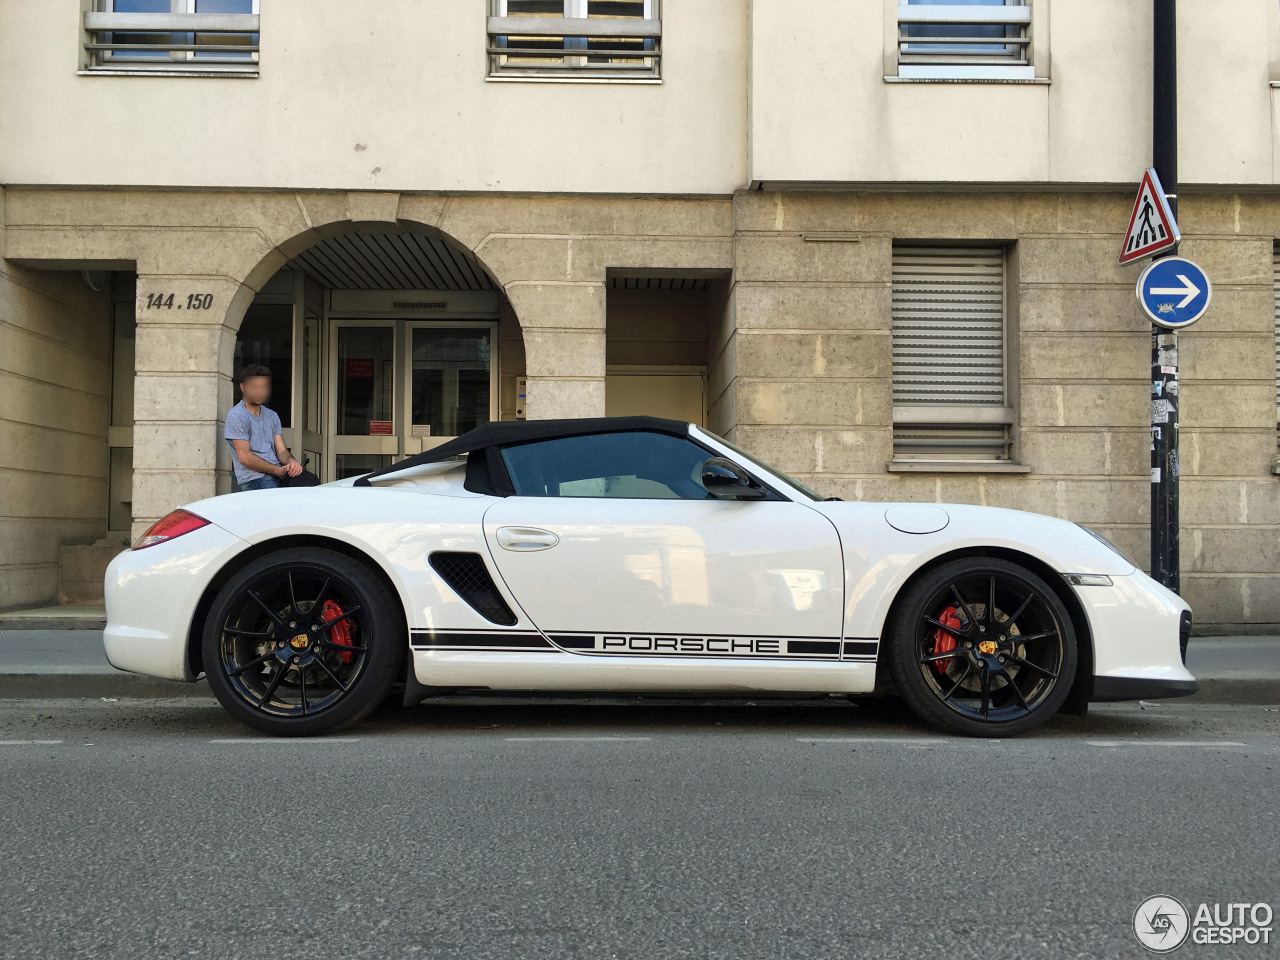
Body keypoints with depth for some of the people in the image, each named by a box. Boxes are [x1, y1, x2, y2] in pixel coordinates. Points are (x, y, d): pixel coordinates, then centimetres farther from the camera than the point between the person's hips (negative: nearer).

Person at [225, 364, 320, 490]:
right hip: (254, 478, -6)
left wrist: (291, 461, -11)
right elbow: (245, 458, -9)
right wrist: (278, 471, -12)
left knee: (312, 481, -25)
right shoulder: (236, 416, -1)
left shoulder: (272, 416, 22)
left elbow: (281, 451, 14)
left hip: (279, 472, 6)